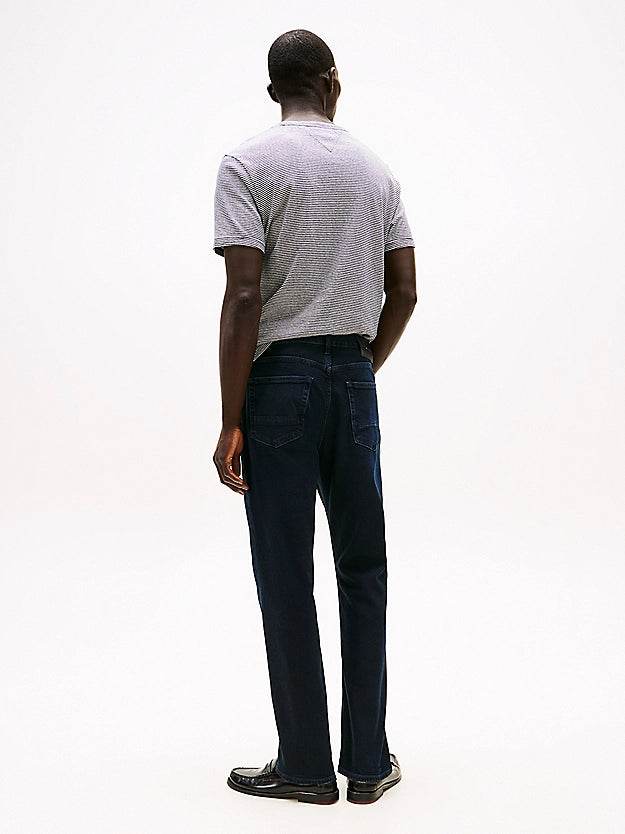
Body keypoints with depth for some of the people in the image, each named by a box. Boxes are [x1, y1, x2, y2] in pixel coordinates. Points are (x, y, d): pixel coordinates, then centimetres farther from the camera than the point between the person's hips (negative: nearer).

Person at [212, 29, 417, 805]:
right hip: (354, 379, 5)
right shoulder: (375, 169, 9)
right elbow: (404, 293, 8)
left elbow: (245, 295, -16)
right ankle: (368, 760, 18)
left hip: (280, 381, -5)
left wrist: (231, 421, -13)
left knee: (286, 580, 3)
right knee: (363, 569, 12)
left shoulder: (248, 163, -7)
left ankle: (306, 764, 14)